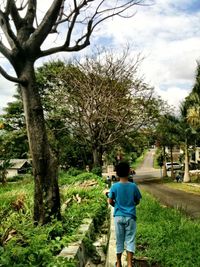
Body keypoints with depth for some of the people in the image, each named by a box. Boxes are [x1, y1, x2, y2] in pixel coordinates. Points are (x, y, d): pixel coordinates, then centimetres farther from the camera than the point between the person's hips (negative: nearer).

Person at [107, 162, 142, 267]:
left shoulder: (114, 186, -9)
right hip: (130, 216, -1)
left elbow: (110, 201, -3)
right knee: (130, 240, 5)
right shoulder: (133, 186, -8)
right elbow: (137, 201, 1)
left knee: (119, 240, 12)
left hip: (118, 216, 1)